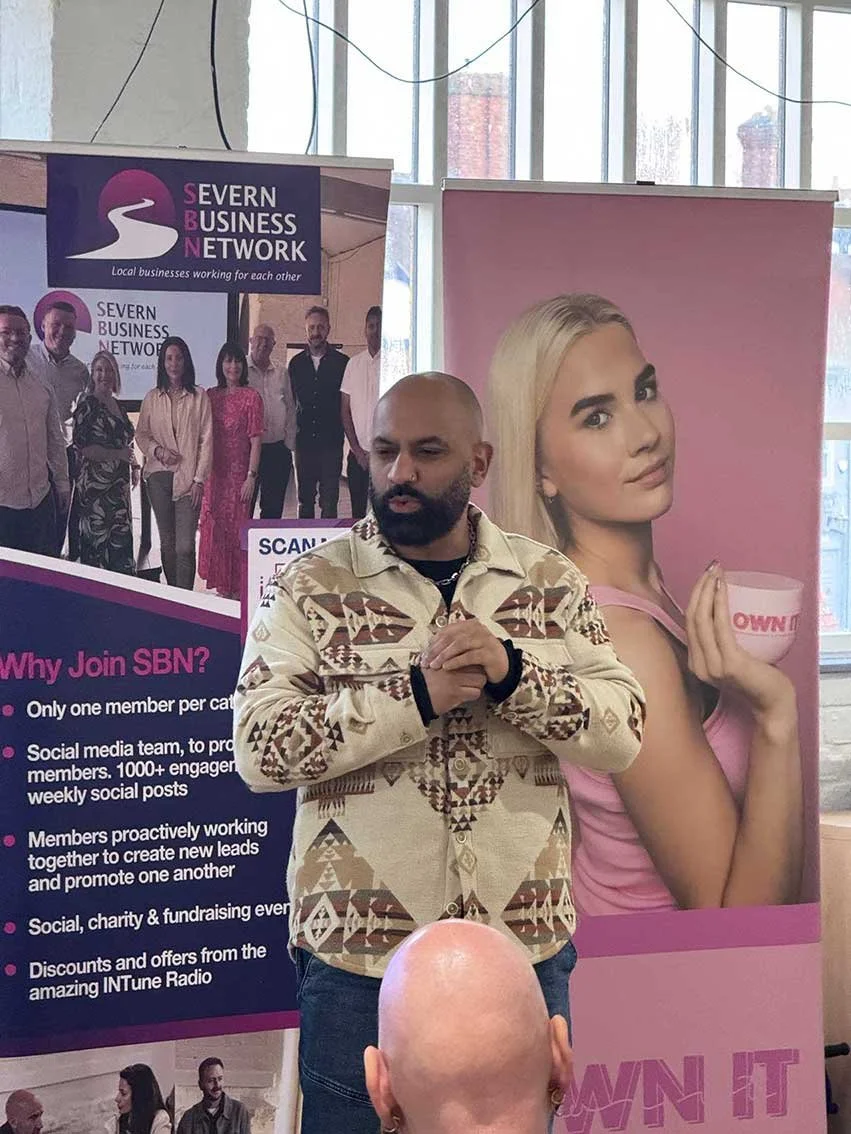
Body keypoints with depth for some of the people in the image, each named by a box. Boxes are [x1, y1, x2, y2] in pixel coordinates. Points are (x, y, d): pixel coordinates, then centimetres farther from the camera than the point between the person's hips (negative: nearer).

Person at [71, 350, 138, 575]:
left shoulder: (118, 406, 16)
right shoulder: (87, 404, -7)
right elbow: (83, 446, -14)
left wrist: (134, 466, 11)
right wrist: (119, 454, -16)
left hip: (118, 483, 7)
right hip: (94, 483, -7)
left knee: (122, 538, 7)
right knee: (97, 537, -7)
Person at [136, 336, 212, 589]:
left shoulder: (199, 397, 1)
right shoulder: (152, 398, 9)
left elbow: (206, 441, -1)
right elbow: (141, 434, 14)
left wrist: (199, 479, -7)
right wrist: (158, 450, -7)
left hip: (187, 478, -3)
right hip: (158, 475, 3)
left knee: (185, 546, -11)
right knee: (166, 543, 9)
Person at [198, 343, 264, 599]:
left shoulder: (251, 397, -4)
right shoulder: (210, 396, 8)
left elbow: (255, 440, -6)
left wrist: (251, 476, -12)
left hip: (239, 472, -4)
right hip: (214, 472, 4)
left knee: (236, 528, -1)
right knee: (214, 527, 6)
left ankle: (237, 586, 9)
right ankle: (221, 585, 17)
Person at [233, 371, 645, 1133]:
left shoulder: (552, 583, 5)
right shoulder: (310, 589, -3)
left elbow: (621, 737, -1)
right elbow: (260, 749, -13)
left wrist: (513, 673, -18)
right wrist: (415, 695, -22)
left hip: (526, 947, 2)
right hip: (359, 953, -2)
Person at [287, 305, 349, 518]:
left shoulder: (342, 362, 0)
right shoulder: (296, 363, 10)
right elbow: (291, 402, 16)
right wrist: (292, 433, 11)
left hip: (331, 442, -3)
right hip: (304, 441, 3)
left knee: (329, 502, -4)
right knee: (305, 500, 10)